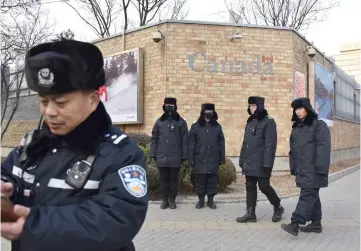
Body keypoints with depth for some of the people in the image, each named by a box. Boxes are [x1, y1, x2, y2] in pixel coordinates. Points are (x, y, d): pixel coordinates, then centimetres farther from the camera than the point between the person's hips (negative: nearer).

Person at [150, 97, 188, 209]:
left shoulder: (181, 122, 2)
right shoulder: (159, 121, 7)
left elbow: (184, 140, 0)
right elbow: (154, 139, 7)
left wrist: (184, 155, -3)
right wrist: (153, 154, 2)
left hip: (175, 157, -1)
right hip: (161, 157, 2)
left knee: (174, 179, 8)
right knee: (164, 179, 10)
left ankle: (172, 200, 20)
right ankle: (164, 200, 21)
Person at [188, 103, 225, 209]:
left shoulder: (217, 127, 8)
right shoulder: (195, 126, 3)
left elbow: (221, 144, 9)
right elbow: (191, 144, 1)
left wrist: (222, 158, 5)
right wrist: (191, 159, -2)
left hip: (213, 160, 1)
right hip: (200, 160, -1)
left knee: (213, 181, 6)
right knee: (200, 181, 5)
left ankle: (211, 200, 19)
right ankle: (201, 200, 19)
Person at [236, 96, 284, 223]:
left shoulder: (269, 122, -8)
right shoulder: (250, 122, 15)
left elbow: (270, 144, -15)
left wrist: (267, 163, -21)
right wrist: (242, 159, 14)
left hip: (261, 163, -7)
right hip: (249, 162, 7)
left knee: (264, 186, -1)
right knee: (250, 187, 8)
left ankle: (278, 208, 22)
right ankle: (250, 214, 15)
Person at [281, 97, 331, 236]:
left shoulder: (319, 125, -6)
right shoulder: (296, 127, 16)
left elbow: (324, 148, -14)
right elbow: (293, 149, 18)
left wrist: (321, 168, -20)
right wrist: (293, 167, 13)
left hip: (313, 170, -8)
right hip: (301, 170, 8)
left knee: (307, 195, -11)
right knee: (312, 195, 13)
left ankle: (295, 224, -17)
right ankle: (316, 223, 21)